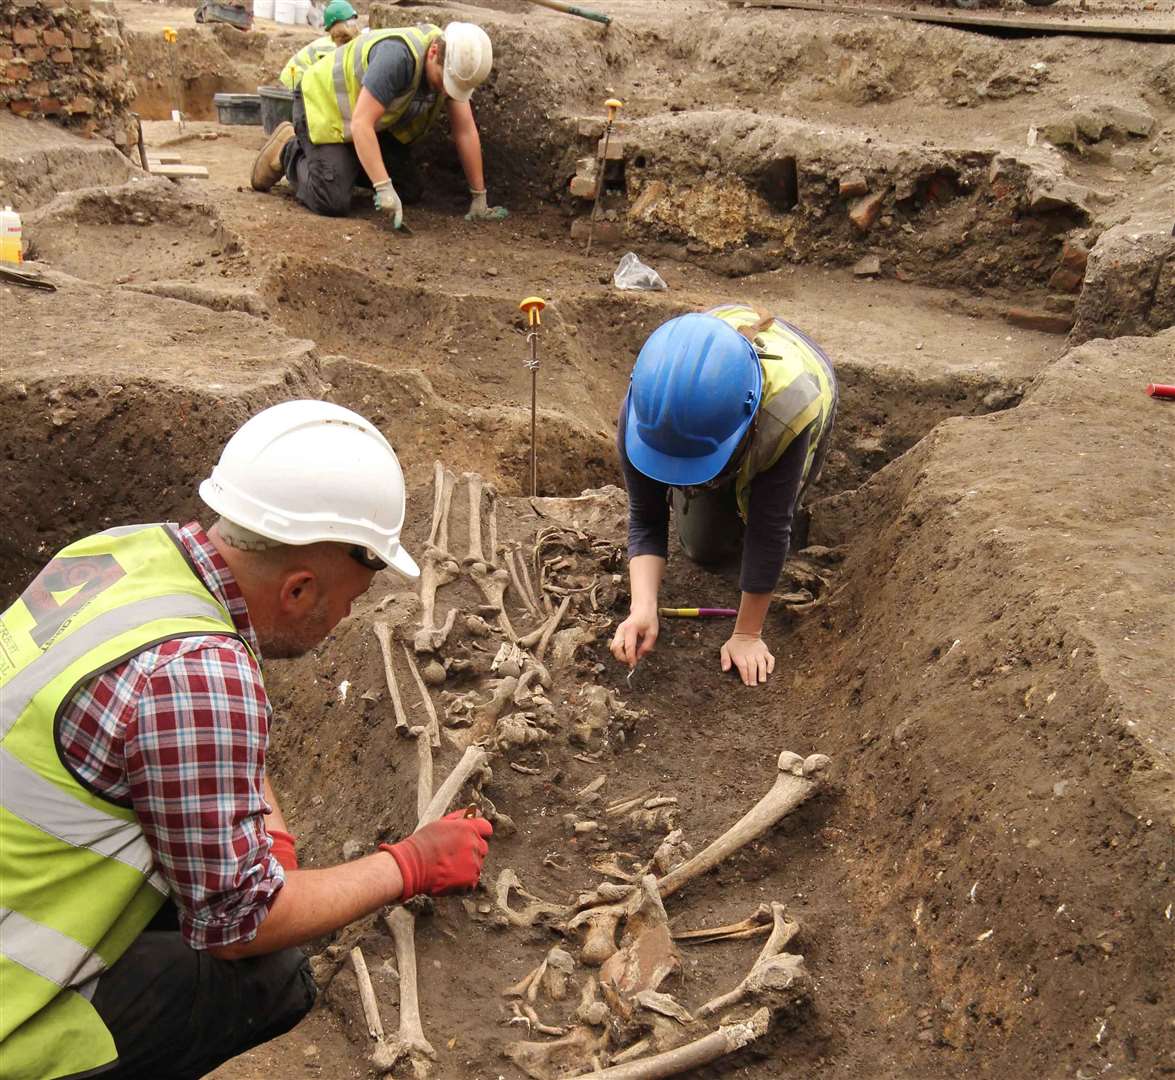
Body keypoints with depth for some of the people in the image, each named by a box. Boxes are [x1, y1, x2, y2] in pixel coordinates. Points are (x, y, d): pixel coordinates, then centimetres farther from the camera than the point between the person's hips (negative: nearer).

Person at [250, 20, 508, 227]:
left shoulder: (453, 64, -14)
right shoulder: (398, 55, -37)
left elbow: (465, 131, -9)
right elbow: (361, 124, -37)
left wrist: (479, 198, -9)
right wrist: (384, 188, -42)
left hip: (377, 121, 7)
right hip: (326, 104, -7)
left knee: (410, 192, 1)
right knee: (333, 203, -21)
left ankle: (350, 164, 22)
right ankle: (289, 151, 7)